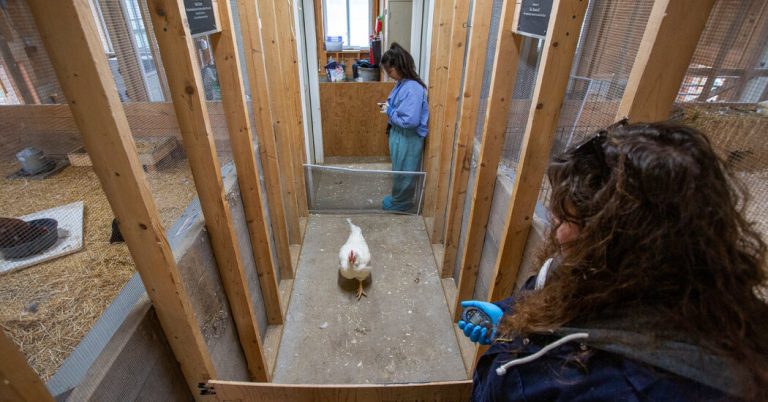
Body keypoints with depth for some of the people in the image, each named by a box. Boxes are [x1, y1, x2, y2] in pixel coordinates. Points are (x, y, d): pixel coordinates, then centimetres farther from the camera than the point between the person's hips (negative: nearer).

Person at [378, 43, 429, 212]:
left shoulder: (412, 88, -27)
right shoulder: (402, 83, 4)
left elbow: (410, 120, -32)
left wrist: (389, 112, -20)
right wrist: (388, 106, 1)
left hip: (408, 138, -10)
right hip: (399, 134, 10)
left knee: (404, 172, 9)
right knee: (399, 170, 23)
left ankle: (401, 203, 28)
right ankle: (398, 198, 41)